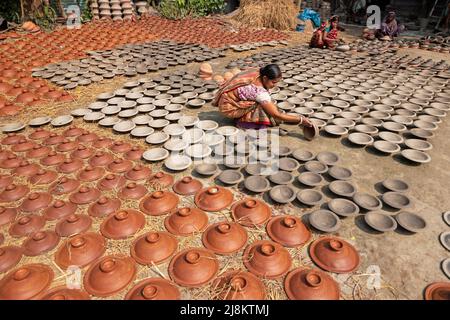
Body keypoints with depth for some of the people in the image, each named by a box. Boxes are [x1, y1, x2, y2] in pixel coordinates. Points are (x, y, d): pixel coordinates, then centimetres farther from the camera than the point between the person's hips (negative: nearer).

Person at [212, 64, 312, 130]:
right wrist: (300, 119, -20)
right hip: (228, 107, -8)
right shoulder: (259, 91, -29)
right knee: (262, 107, -24)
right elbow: (277, 115, -24)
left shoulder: (257, 73, -9)